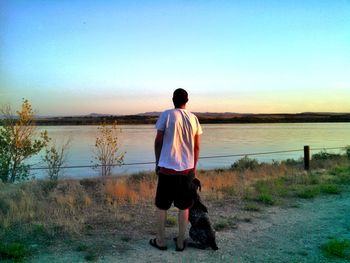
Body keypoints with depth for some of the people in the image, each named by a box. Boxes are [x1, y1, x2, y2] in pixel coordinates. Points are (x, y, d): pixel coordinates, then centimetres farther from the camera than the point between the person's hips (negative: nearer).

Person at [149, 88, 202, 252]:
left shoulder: (166, 115, -6)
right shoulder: (193, 118, 4)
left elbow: (158, 142, -5)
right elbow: (197, 147, 7)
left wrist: (157, 163, 8)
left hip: (167, 167, -3)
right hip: (187, 168, 3)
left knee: (161, 205, 11)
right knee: (184, 206, 13)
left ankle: (160, 240, 20)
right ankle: (180, 241, 21)